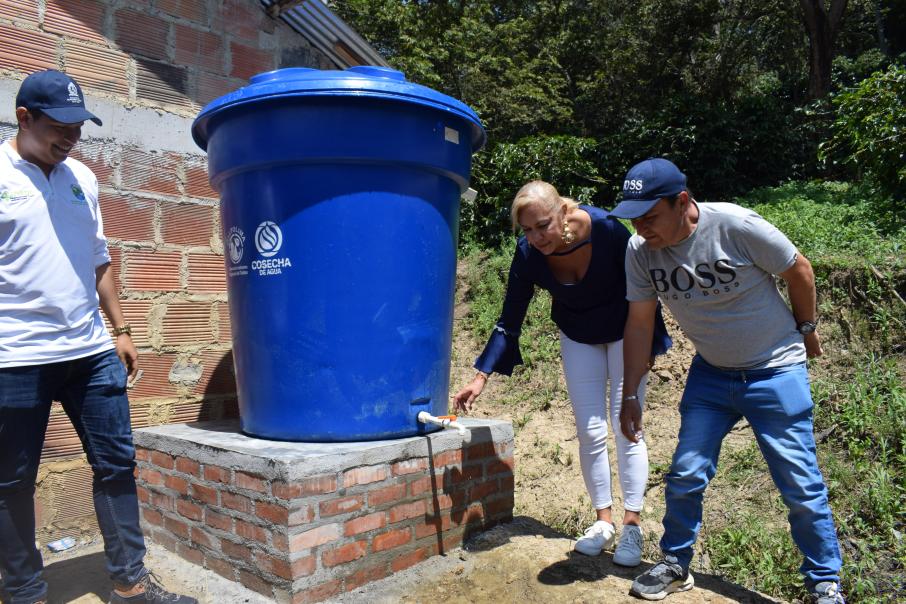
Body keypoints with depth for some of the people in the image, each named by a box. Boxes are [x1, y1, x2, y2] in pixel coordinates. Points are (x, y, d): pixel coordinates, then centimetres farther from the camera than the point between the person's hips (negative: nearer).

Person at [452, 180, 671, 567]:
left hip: (625, 332, -2)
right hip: (578, 338, 2)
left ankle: (632, 525, 8)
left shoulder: (605, 228, -31)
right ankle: (603, 522, 17)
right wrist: (481, 377, -22)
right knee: (590, 431, 2)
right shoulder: (528, 255, -24)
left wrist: (650, 343, -12)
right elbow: (509, 321, -17)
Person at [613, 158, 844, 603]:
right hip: (710, 373, 4)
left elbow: (799, 270, -8)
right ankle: (675, 566, 25)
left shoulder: (736, 226, -25)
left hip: (775, 371, -3)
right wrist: (630, 396, -4)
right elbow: (639, 324, -5)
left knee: (801, 487, 2)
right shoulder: (639, 250, -12)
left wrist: (806, 329, 7)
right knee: (684, 476, 4)